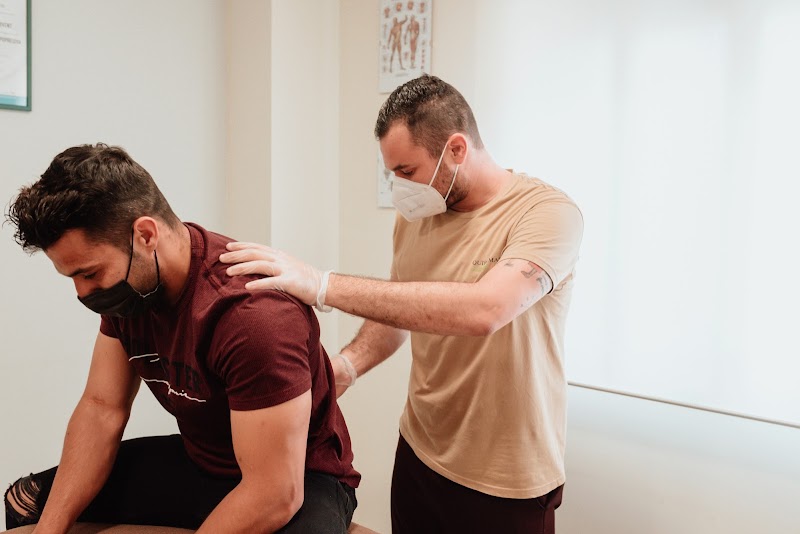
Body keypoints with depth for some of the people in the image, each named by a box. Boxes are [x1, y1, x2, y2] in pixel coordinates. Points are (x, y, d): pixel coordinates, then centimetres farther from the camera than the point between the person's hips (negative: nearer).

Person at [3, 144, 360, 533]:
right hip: (198, 459, 7)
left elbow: (276, 496, -30)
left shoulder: (254, 312, -33)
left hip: (299, 477, -7)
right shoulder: (125, 280, -8)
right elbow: (102, 407, -1)